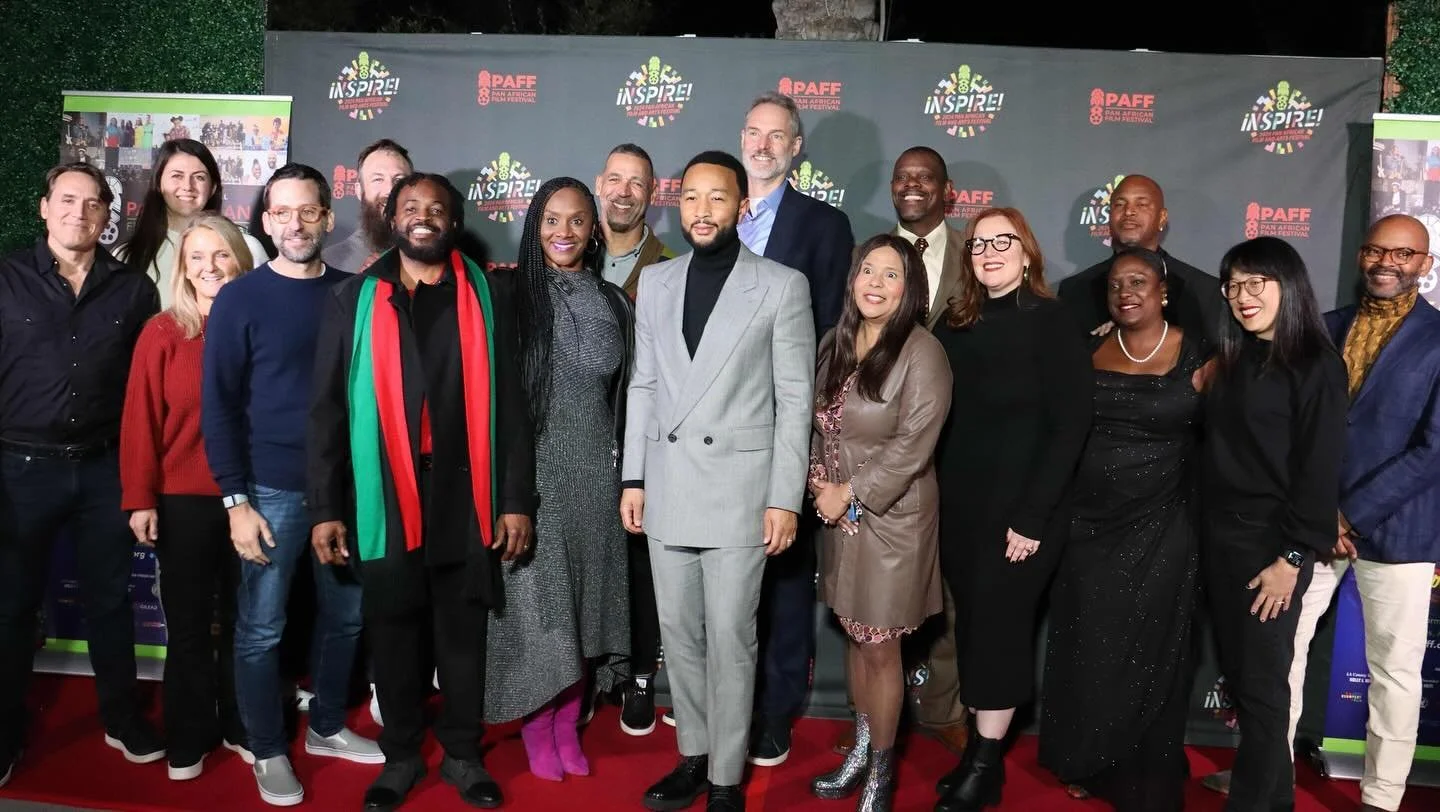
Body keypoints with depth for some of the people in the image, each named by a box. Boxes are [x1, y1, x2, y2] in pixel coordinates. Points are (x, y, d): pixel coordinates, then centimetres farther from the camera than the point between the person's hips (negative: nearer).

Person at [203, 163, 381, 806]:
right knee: (261, 629, 5)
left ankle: (327, 728, 33)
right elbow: (218, 405, -4)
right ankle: (268, 751, 24)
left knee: (345, 615, 13)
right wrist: (235, 499, -10)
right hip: (272, 489, -3)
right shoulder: (240, 299, -3)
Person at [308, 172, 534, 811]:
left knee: (463, 630, 10)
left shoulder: (487, 295, 4)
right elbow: (328, 410, 4)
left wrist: (516, 499, -2)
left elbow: (508, 402, 2)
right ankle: (401, 755, 29)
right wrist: (325, 508, -1)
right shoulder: (352, 300, 4)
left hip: (465, 494, 0)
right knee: (393, 629, 11)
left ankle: (462, 754, 27)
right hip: (384, 495, 0)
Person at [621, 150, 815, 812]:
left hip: (740, 489, -4)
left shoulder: (782, 285, -4)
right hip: (666, 489, 4)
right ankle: (692, 757, 31)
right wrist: (633, 478, 7)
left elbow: (795, 399, -5)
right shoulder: (654, 282, 9)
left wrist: (785, 498, -9)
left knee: (729, 639, 4)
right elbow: (643, 386, 11)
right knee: (679, 634, 13)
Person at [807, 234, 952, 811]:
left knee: (880, 648, 4)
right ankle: (861, 750, 34)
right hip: (841, 518, 6)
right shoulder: (834, 344, 7)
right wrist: (819, 480, -2)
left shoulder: (922, 353, -15)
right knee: (854, 635, 16)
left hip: (892, 520, -6)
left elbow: (912, 445, -19)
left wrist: (850, 494, -15)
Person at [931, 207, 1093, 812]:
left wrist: (1031, 517, -16)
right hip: (959, 508, 5)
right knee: (973, 628, 9)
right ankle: (980, 751, 22)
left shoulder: (1050, 322, -6)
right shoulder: (955, 326, 7)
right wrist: (937, 499, -1)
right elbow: (940, 419, 8)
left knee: (998, 627, -1)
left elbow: (1071, 424, -11)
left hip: (1021, 512, -4)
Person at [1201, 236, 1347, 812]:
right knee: (1236, 672, 12)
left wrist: (1292, 556, -15)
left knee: (1260, 682, 3)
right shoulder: (1233, 360, 11)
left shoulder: (1315, 366, -9)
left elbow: (1320, 468, -13)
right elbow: (1217, 450, 10)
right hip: (1219, 536, 7)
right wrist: (1208, 533, 4)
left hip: (1269, 542, -6)